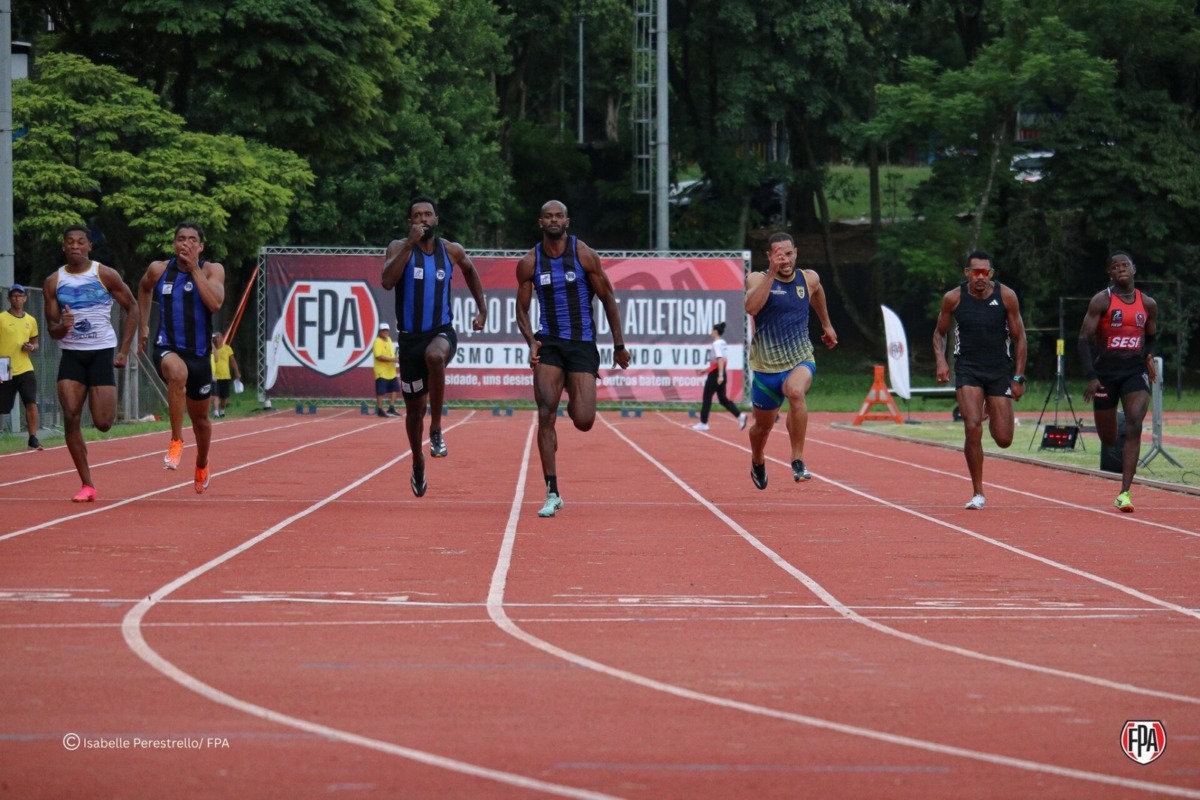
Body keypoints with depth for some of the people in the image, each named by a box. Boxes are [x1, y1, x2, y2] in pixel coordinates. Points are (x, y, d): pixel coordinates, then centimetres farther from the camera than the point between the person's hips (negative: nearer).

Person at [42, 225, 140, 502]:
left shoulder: (106, 275, -5)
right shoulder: (53, 282, 2)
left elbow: (133, 309, 4)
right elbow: (52, 329, 5)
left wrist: (124, 351, -3)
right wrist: (61, 328, -21)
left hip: (102, 352, -2)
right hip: (71, 354, 2)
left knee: (103, 423, -9)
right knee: (70, 418, -13)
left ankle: (108, 406, 32)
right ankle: (87, 485, -5)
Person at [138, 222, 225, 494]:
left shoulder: (212, 270, -4)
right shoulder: (158, 270, 1)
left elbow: (215, 303, -23)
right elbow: (144, 289, 24)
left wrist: (194, 268, -22)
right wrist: (144, 326, 21)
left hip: (199, 353, 1)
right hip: (167, 348, -1)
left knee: (200, 418, 17)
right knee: (178, 371, -40)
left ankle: (201, 465, 48)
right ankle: (176, 442, -29)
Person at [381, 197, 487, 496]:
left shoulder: (451, 251, 3)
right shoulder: (399, 248, -4)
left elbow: (470, 271, 25)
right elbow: (388, 281, -23)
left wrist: (482, 309, 22)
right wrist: (410, 244, -26)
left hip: (442, 331, -1)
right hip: (410, 335, 1)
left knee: (435, 355, -39)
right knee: (414, 408, 11)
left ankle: (436, 430, -26)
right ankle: (418, 466, 35)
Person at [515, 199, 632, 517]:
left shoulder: (584, 256, -4)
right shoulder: (529, 263, 1)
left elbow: (608, 299, 3)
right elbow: (522, 309, 8)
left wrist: (619, 345, 3)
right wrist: (531, 341, -11)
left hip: (583, 343, -1)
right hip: (549, 343, 1)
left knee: (584, 421, -9)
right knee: (546, 416, -13)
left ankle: (575, 402, 32)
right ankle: (552, 493, -8)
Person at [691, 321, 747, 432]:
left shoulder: (717, 344, -13)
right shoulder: (724, 343, 14)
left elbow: (720, 359, -23)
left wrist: (720, 375, -28)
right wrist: (706, 369, 27)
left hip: (715, 374, -9)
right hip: (720, 374, 9)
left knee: (707, 398, 2)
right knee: (723, 399, 10)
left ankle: (703, 423, 7)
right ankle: (740, 415, -6)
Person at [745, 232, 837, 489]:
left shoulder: (809, 279, 2)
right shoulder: (758, 279, -8)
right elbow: (751, 307, -29)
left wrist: (827, 324, 36)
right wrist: (772, 274, -31)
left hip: (801, 361, 0)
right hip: (767, 366, 0)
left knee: (796, 392, -35)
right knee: (763, 426, 16)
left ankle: (798, 461, -29)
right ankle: (757, 463, 51)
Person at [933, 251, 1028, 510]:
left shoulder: (1006, 296, -6)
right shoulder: (953, 298, -6)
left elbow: (1019, 337, 1)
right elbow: (940, 333, 9)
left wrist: (1018, 377, -3)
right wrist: (940, 360, -9)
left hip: (1000, 369, 1)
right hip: (967, 369, -1)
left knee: (1003, 439, 0)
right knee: (972, 428, -20)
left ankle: (991, 411, 39)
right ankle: (977, 493, -7)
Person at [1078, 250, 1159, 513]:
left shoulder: (1148, 304, 6)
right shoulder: (1102, 301, -5)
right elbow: (1085, 338, -8)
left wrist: (1149, 356, 4)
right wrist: (1090, 377, -16)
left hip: (1135, 371, 1)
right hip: (1106, 371, -1)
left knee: (1134, 427, -19)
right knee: (1107, 438, 4)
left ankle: (1124, 493, -22)